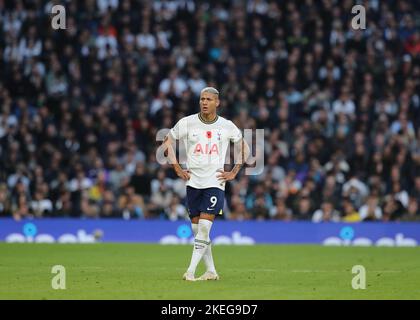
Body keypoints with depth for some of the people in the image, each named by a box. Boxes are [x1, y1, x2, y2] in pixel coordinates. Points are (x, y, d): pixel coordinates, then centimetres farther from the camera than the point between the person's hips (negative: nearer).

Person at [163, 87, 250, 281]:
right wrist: (177, 169, 5)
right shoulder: (187, 123, 1)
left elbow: (244, 148, 16)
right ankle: (211, 271, 14)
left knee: (204, 227, -14)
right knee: (197, 229, 4)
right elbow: (168, 142, 11)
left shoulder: (227, 126, 1)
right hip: (193, 182, 2)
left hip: (215, 183, -2)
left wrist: (233, 173, 7)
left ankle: (191, 271, -14)